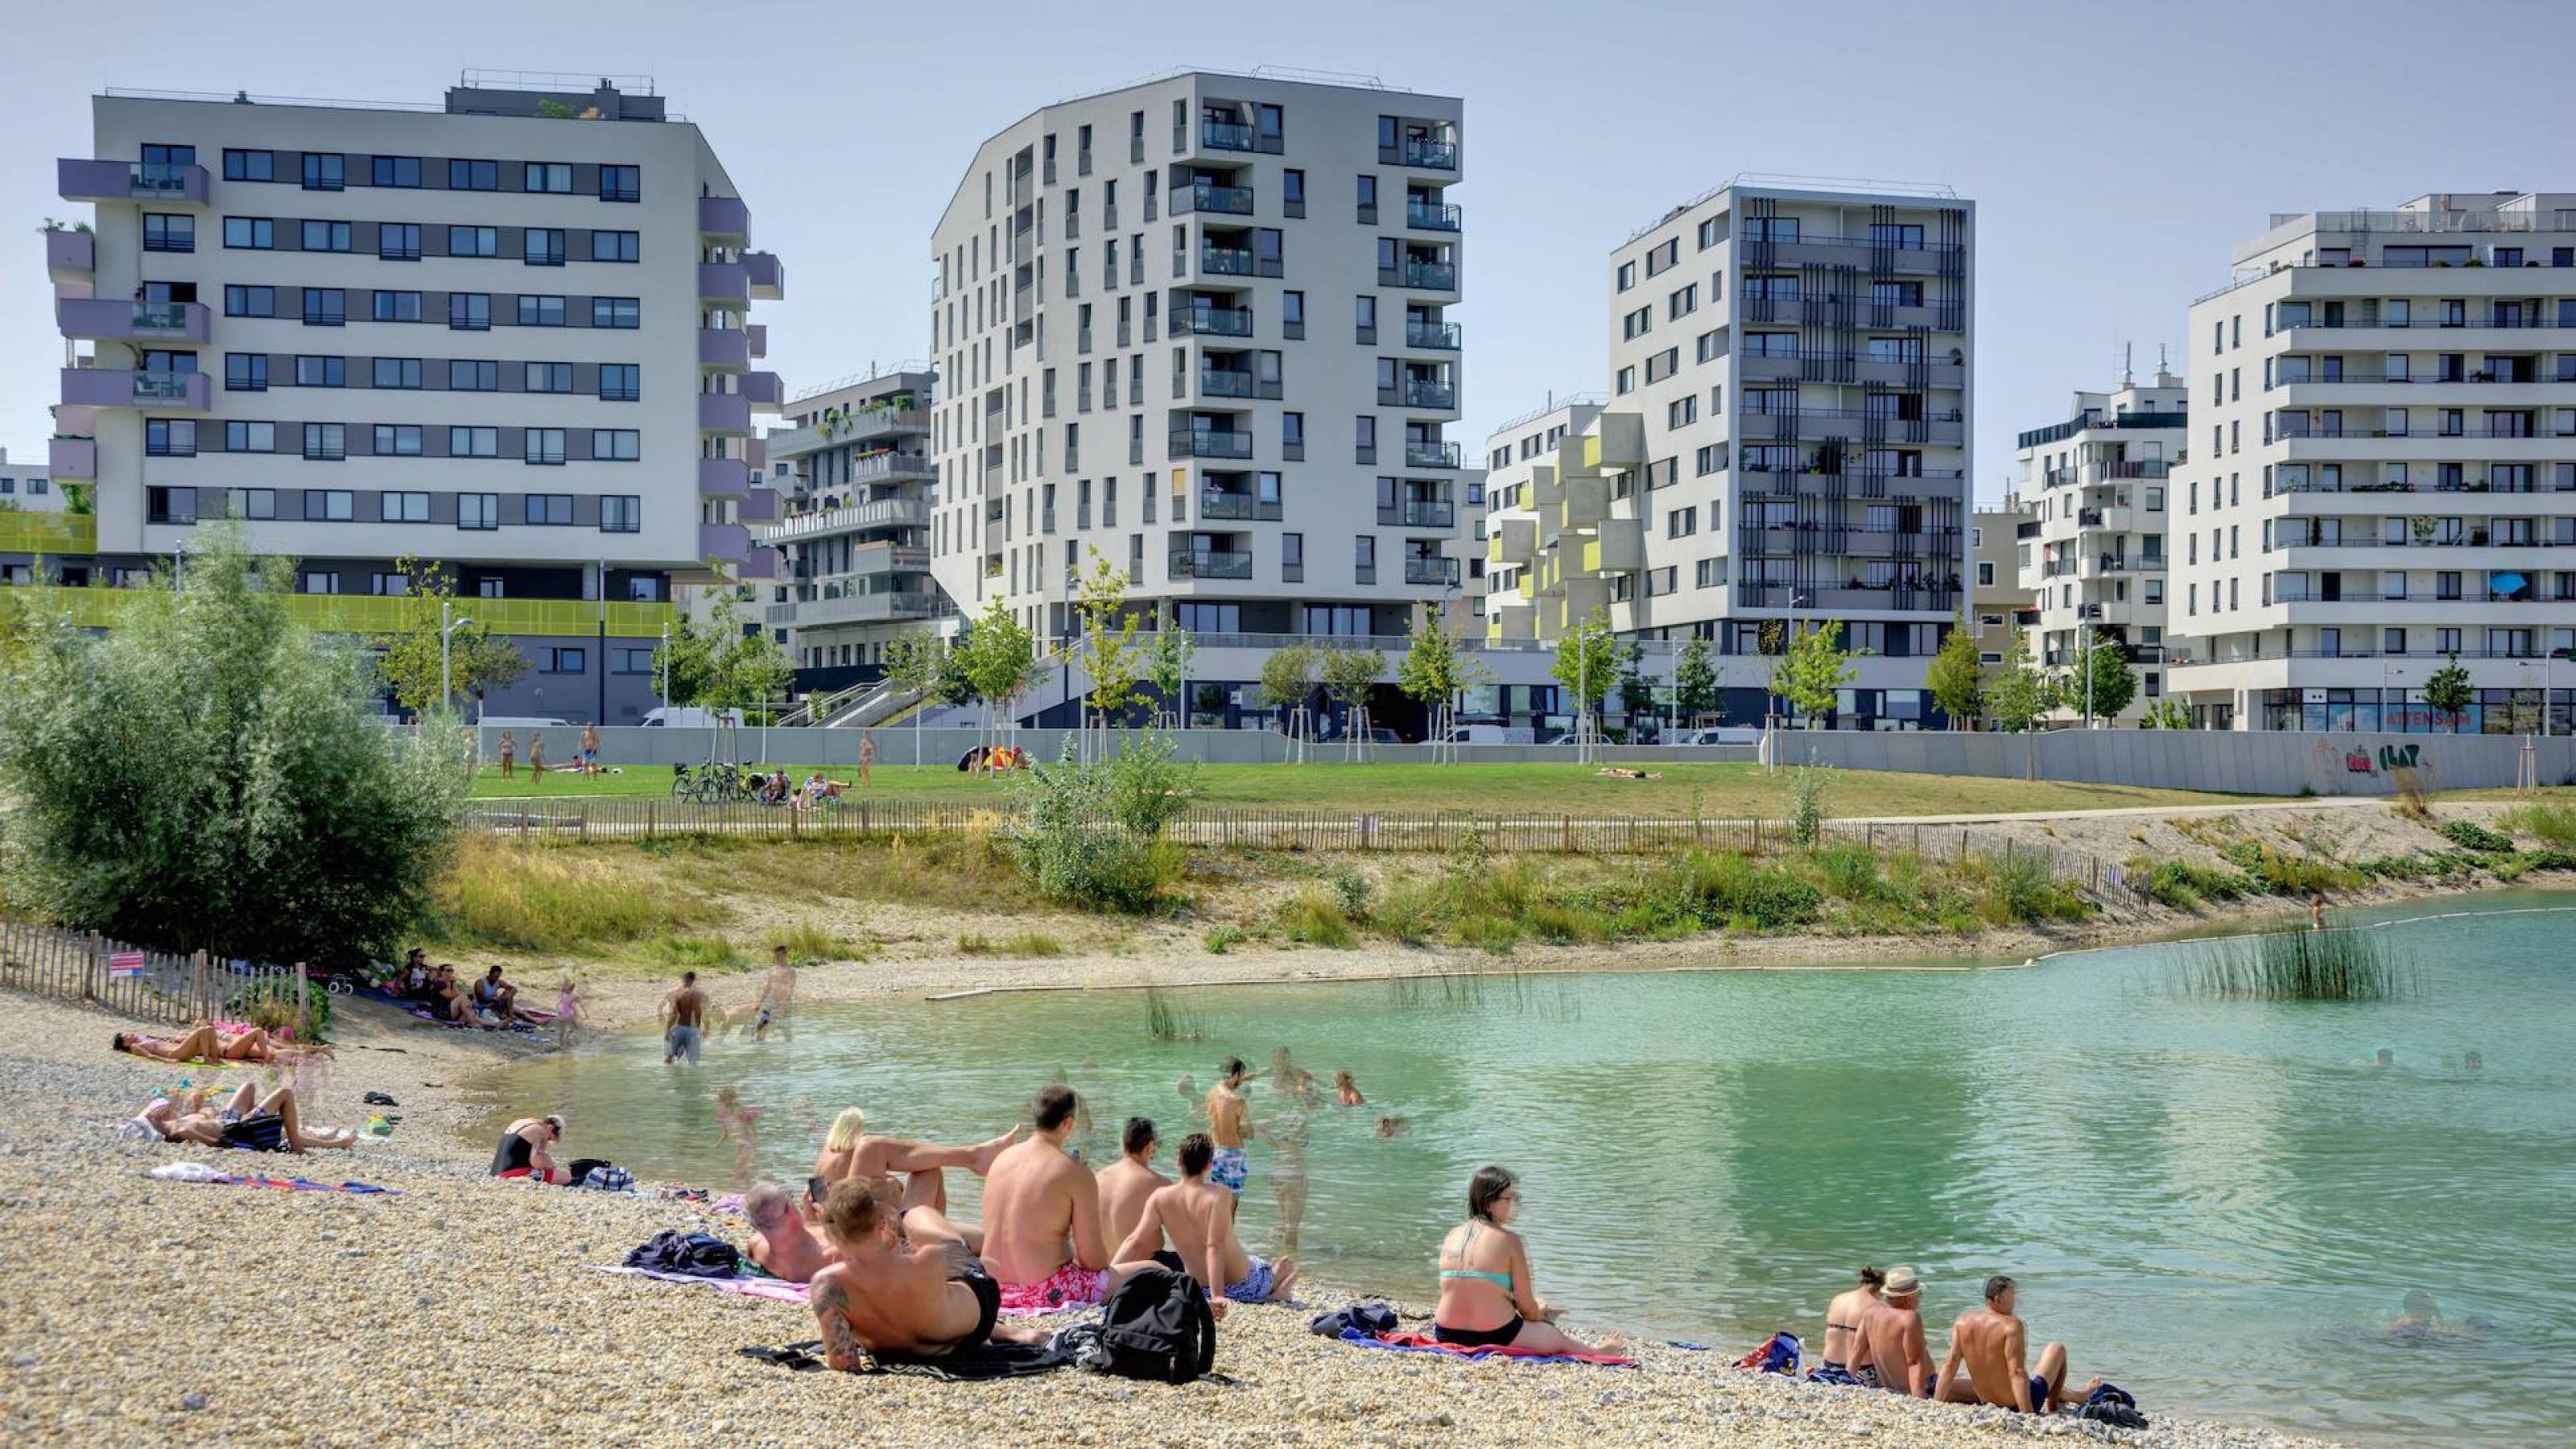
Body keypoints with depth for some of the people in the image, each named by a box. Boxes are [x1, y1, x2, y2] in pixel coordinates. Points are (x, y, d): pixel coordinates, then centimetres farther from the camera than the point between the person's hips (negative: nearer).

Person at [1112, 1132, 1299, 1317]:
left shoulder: (1159, 1197, -10)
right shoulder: (1219, 1195, -23)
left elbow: (1135, 1241, -13)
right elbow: (1215, 1246, -30)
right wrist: (1218, 1295, -33)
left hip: (1199, 1287, 5)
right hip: (1241, 1284, -5)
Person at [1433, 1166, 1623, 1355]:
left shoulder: (1452, 1236, 5)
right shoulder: (1509, 1240, -11)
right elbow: (1526, 1304, -7)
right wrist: (1538, 1316, 16)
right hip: (1495, 1336, -6)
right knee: (1563, 1339, 20)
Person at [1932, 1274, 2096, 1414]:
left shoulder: (1963, 1322, -6)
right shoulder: (2011, 1325, -24)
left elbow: (1949, 1364, -7)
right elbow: (2017, 1373, -29)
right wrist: (2028, 1414, -31)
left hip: (1988, 1401, 6)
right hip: (2020, 1403, -6)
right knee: (2058, 1349, 15)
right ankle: (2051, 1408, 30)